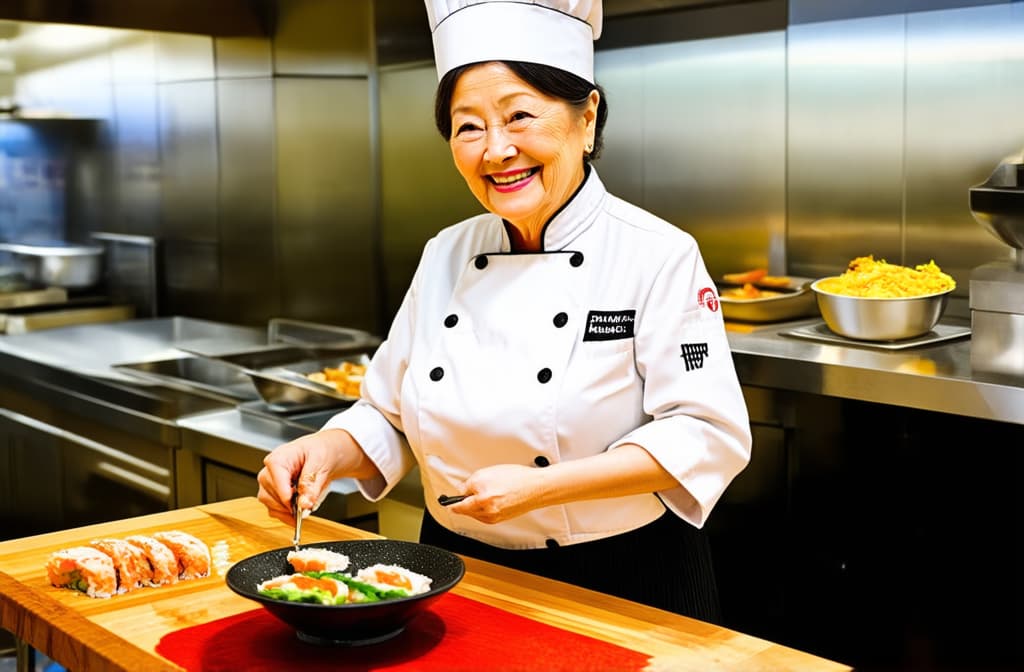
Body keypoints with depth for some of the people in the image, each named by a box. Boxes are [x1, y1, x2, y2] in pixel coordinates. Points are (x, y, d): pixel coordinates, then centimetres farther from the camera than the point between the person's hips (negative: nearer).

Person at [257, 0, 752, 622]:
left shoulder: (658, 254, -16)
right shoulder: (446, 257, -1)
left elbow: (708, 437, -18)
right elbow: (392, 419, 6)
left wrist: (542, 486, -25)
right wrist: (328, 451, -14)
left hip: (621, 587, -4)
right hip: (460, 577, 5)